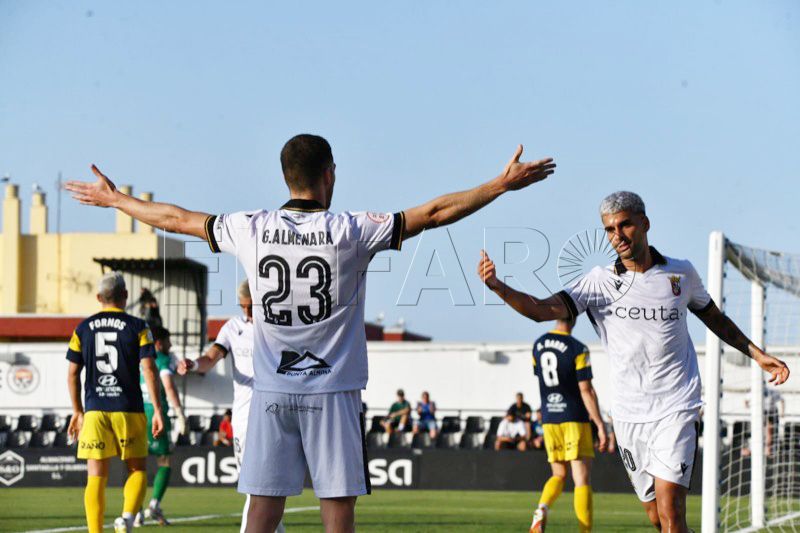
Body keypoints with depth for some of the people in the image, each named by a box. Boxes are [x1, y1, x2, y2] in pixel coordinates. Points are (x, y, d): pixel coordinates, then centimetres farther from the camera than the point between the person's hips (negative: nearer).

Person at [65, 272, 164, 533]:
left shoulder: (83, 329, 7)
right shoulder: (137, 327, -1)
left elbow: (72, 374, 7)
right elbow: (148, 369, -8)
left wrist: (77, 411, 17)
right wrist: (157, 410, -6)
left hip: (94, 411, 2)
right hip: (128, 410, -2)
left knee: (96, 477, 3)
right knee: (137, 470, 11)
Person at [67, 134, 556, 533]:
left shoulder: (251, 230, 1)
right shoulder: (350, 232, -7)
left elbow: (177, 219, 14)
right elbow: (433, 213, -6)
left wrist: (116, 200, 29)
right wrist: (503, 185, 1)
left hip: (271, 391, 3)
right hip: (333, 391, -3)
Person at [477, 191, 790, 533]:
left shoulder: (681, 274, 4)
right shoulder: (599, 283, -1)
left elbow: (714, 317, 23)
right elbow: (542, 310, -14)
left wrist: (757, 354, 22)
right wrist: (498, 287, -30)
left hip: (676, 410, -1)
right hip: (629, 414, 1)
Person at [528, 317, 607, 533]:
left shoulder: (538, 345, 5)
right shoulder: (577, 349, -12)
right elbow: (586, 390, -14)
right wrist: (600, 425, -10)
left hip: (548, 419, 5)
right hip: (574, 419, -5)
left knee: (559, 475, 15)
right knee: (582, 479, -1)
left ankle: (542, 509, -14)